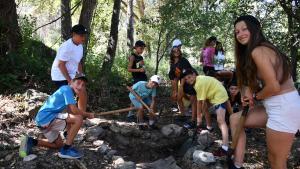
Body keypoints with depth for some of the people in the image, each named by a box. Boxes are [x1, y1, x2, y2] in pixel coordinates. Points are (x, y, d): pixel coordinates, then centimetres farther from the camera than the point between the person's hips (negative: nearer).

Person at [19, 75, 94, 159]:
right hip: (47, 118, -10)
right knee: (79, 118, -19)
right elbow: (74, 110, -22)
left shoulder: (65, 90, 16)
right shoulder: (67, 89, -12)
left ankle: (30, 141, 19)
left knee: (59, 145, 26)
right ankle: (66, 149, -14)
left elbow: (70, 111, 17)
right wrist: (87, 115, -6)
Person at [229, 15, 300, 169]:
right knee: (235, 119, 16)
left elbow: (274, 87, -21)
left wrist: (256, 96, -3)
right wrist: (248, 93, -3)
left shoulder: (258, 51, -15)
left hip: (284, 107, -10)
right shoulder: (264, 48, 16)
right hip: (275, 106, 10)